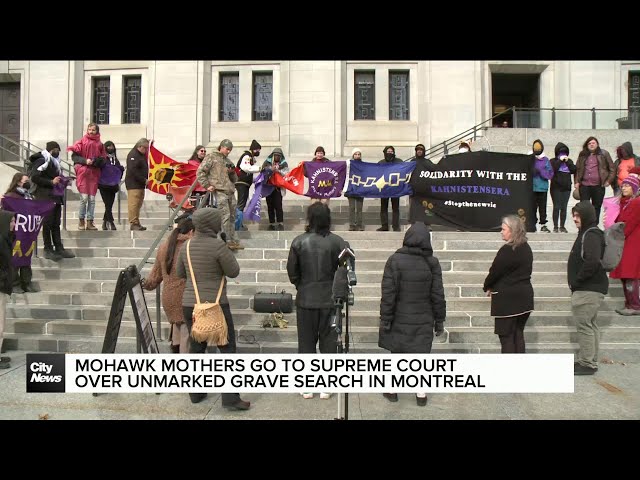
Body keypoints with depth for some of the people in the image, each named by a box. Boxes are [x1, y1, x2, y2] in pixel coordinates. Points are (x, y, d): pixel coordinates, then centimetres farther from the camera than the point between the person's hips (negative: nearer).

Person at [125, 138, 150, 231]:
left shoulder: (142, 155, 19)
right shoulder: (133, 155, -12)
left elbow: (144, 169, 24)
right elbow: (133, 170, -21)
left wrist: (145, 179, 6)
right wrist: (144, 180, -20)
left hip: (140, 184, 10)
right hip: (133, 184, -10)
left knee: (138, 204, 10)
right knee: (134, 203, -10)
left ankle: (137, 223, 14)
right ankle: (133, 223, -9)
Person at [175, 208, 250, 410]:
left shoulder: (187, 246, 3)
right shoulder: (218, 245, -16)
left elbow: (180, 273, 14)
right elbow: (234, 272, -9)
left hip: (189, 304, 6)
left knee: (196, 348, 16)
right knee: (227, 349, 2)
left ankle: (196, 393, 25)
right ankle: (230, 398, 2)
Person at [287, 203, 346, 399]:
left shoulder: (299, 242, -8)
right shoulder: (337, 242, -7)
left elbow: (292, 272, -2)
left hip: (306, 300, 0)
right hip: (331, 300, 1)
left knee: (306, 341, 11)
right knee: (328, 341, 11)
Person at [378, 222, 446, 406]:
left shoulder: (395, 260, -13)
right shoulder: (432, 263, -6)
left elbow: (388, 294, -12)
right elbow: (438, 295, -1)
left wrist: (385, 319, -4)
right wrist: (439, 320, 9)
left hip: (399, 320, -1)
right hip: (423, 321, 1)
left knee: (396, 353, 13)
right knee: (421, 354, 12)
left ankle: (393, 390, 24)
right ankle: (421, 394, 19)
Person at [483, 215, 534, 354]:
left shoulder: (507, 250, -17)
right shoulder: (526, 248, 9)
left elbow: (494, 272, -12)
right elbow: (525, 271, 14)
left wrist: (487, 287, 8)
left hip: (507, 298, -8)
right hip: (525, 295, 8)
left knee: (506, 336, 0)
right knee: (518, 334, 14)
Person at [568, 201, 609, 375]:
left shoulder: (591, 235, -16)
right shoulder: (588, 233, 16)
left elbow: (592, 262, -28)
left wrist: (577, 280, -18)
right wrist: (577, 282, 12)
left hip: (588, 290, -11)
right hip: (590, 289, 11)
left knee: (584, 325, -5)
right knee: (591, 325, 15)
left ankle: (587, 364, 2)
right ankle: (590, 362, 24)